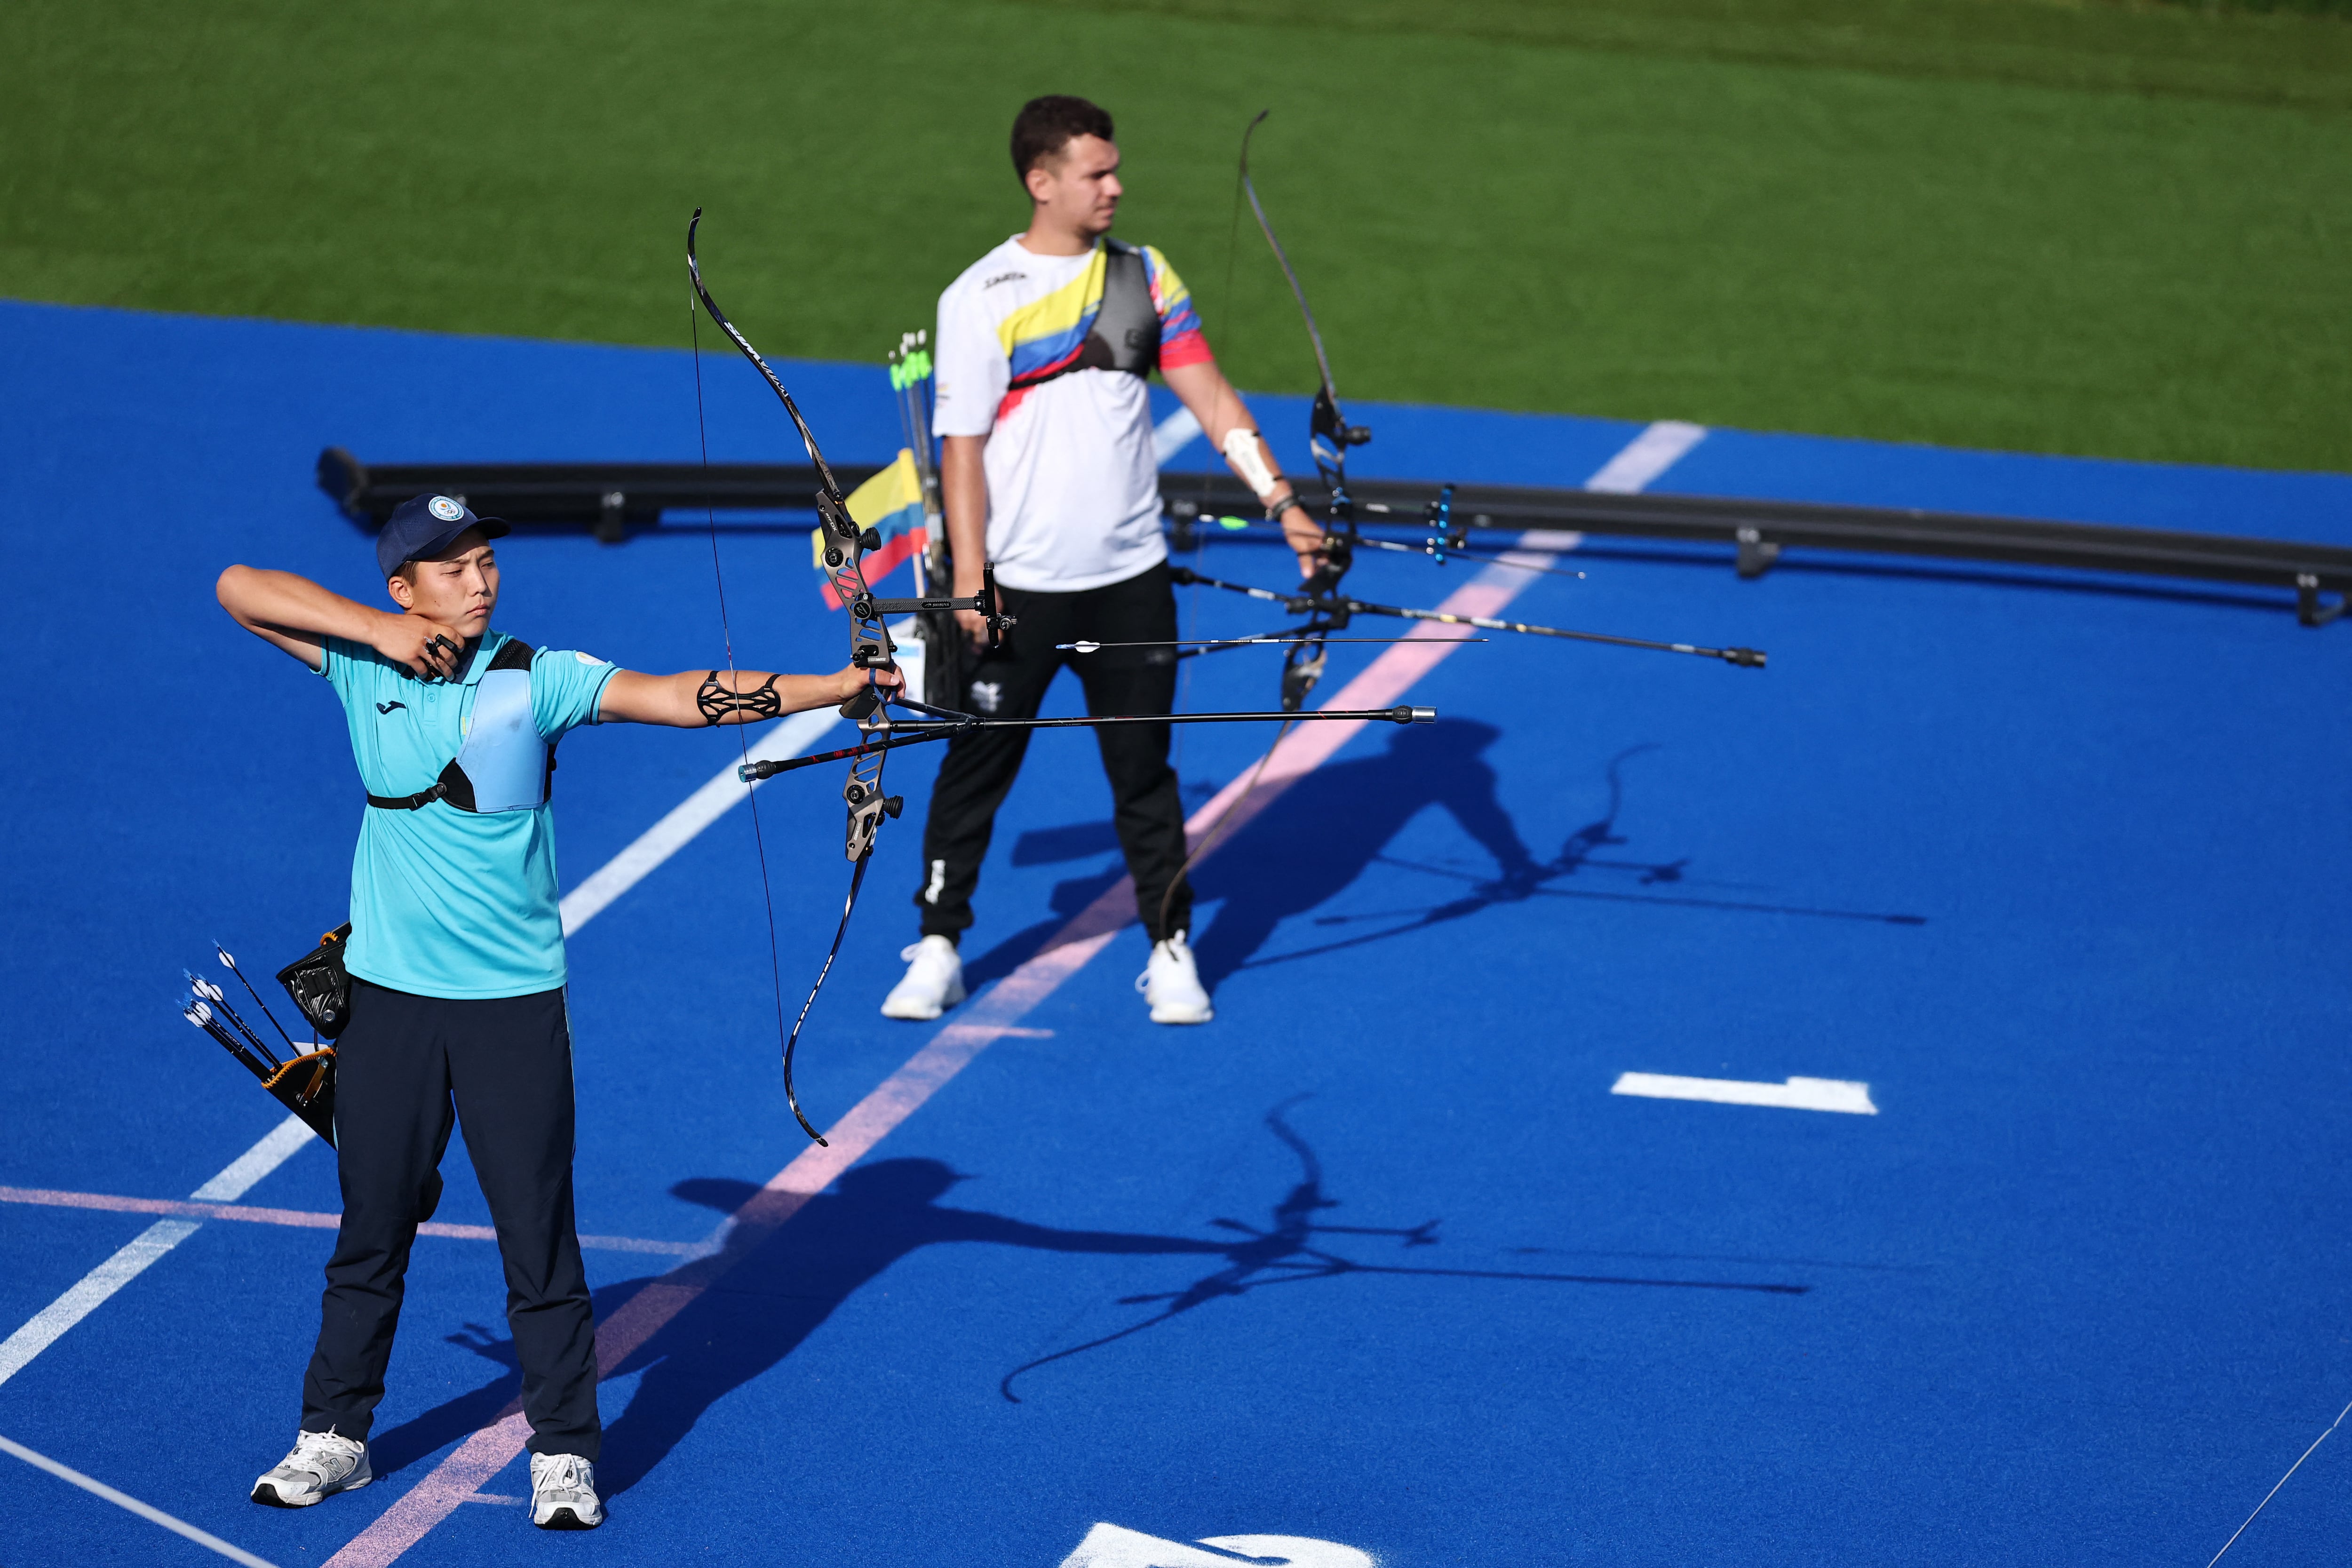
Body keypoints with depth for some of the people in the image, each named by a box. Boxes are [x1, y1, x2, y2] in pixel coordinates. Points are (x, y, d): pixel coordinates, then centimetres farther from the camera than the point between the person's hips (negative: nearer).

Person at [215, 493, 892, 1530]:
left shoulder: (536, 678, -5)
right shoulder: (365, 668, 0)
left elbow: (678, 698, -14)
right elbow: (238, 587, -2)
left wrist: (837, 688, -24)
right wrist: (377, 631, -13)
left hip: (515, 997, -1)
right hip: (392, 992, 2)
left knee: (538, 1230, 1)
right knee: (373, 1223, 11)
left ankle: (563, 1454, 9)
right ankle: (334, 1436, 23)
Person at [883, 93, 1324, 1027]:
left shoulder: (1145, 278, 4)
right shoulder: (979, 300, -7)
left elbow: (1212, 401, 5)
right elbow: (963, 450, -7)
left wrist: (1281, 502, -6)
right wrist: (969, 583, -12)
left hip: (1131, 578, 3)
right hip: (1020, 588, -3)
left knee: (1145, 774, 9)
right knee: (977, 768, 7)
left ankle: (1170, 951, 18)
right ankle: (938, 947, 19)